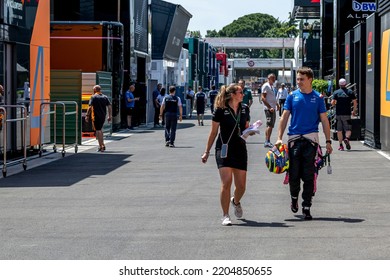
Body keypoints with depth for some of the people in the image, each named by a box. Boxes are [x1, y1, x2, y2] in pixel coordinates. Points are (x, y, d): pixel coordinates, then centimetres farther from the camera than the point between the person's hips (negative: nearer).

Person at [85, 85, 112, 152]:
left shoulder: (93, 97, -7)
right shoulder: (105, 97, 8)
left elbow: (90, 107, -14)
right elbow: (109, 107, 4)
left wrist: (87, 116, -10)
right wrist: (110, 116, 7)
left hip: (96, 116, -6)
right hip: (103, 116, 6)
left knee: (98, 130, -2)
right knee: (100, 130, 20)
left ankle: (101, 146, -6)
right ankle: (102, 145, 18)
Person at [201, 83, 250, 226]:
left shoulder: (245, 109, 7)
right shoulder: (221, 110, -7)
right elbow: (213, 132, -1)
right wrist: (207, 152, 0)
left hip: (240, 150, 5)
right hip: (224, 149, -5)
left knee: (241, 185, 5)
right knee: (226, 182, -15)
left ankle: (236, 201, 39)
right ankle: (225, 216, -7)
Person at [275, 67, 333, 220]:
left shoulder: (317, 98, 4)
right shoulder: (292, 96, 6)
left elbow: (324, 120, 7)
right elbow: (284, 117, 7)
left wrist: (328, 141, 2)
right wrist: (279, 137, -2)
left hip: (311, 139, -1)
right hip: (294, 139, 1)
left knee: (308, 175, -2)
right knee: (294, 173, 3)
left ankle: (306, 207, 4)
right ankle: (294, 198, 30)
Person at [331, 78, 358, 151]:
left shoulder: (336, 92, 0)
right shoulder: (350, 92, 2)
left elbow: (332, 103, -6)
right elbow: (355, 102, -2)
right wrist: (354, 111, 12)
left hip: (338, 114, 0)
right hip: (347, 114, 0)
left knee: (339, 130, 8)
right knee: (348, 129, 5)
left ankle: (340, 145, 5)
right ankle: (347, 138, -25)